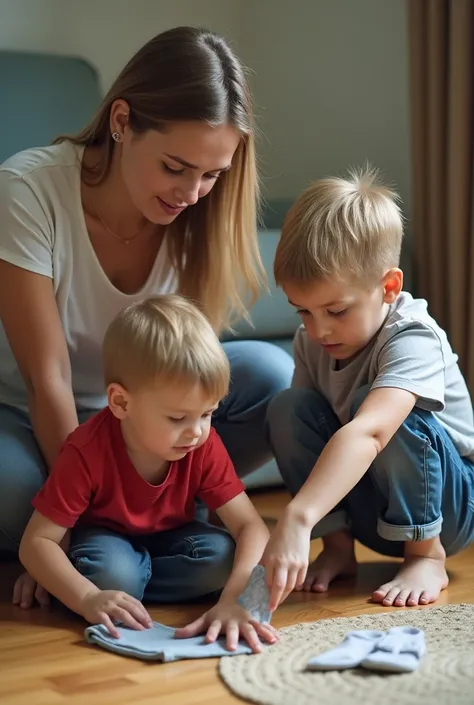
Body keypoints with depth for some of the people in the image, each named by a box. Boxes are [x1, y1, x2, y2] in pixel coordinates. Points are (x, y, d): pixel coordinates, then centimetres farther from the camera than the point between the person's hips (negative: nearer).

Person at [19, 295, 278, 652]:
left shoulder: (205, 446, -23)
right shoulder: (87, 452, -32)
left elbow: (250, 526, -27)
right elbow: (37, 541, -29)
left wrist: (233, 600, -44)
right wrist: (88, 598, -44)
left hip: (167, 537, 4)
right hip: (106, 538, -4)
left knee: (222, 555, -27)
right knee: (113, 570, -38)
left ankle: (127, 583, -13)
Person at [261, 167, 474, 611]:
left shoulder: (412, 339, -30)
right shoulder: (311, 342, -8)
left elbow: (367, 432, -47)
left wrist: (297, 519, -60)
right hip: (368, 512, 5)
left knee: (381, 410, -34)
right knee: (287, 408, -18)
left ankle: (426, 558, -16)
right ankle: (338, 547, -7)